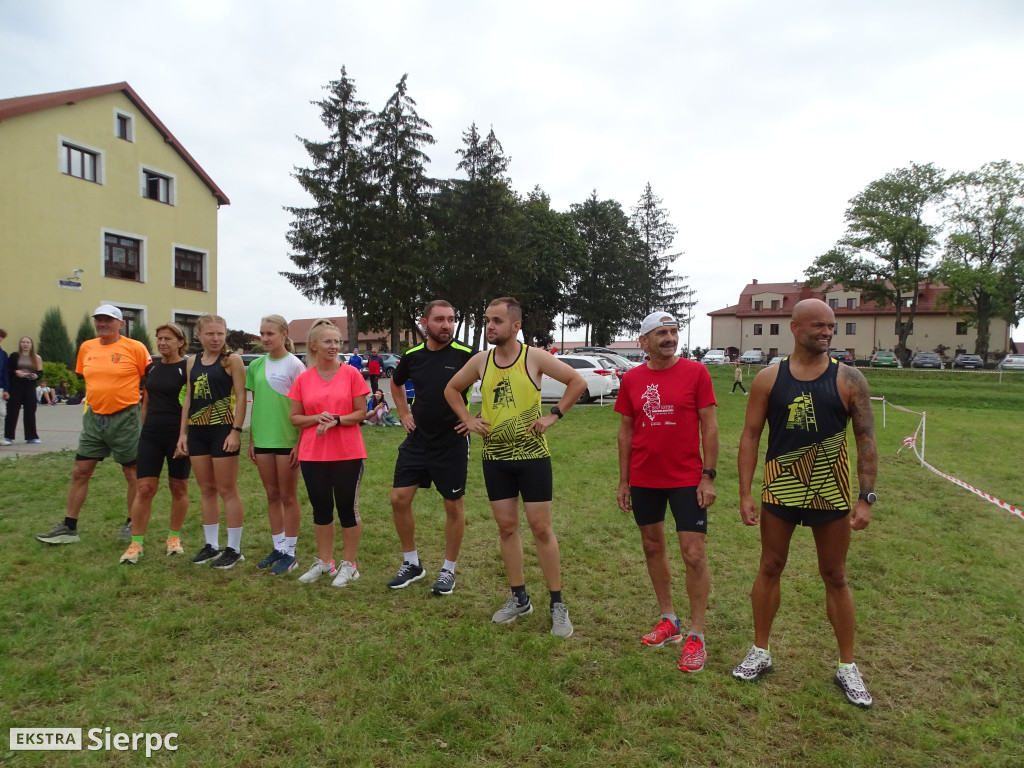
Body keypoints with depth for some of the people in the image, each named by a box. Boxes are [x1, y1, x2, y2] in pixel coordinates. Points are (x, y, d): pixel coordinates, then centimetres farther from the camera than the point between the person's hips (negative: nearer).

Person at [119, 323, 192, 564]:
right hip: (151, 436, 4)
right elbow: (146, 402, 17)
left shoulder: (187, 368, -7)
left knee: (178, 488, 8)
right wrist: (143, 431, 14)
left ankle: (174, 536, 24)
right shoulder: (151, 368, 9)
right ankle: (136, 543, 7)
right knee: (144, 488, 0)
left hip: (178, 436, -4)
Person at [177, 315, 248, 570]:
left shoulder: (232, 360, -6)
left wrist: (236, 431, -17)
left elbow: (241, 397, -10)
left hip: (223, 430, -6)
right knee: (206, 490, 12)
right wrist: (183, 432, 10)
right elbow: (188, 398, 14)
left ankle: (233, 548, 9)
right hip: (197, 432, 6)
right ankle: (211, 545, 23)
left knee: (227, 490, 0)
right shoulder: (193, 362, 11)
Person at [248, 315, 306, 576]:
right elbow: (255, 405, 12)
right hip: (263, 440, 5)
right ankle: (278, 548, 24)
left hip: (287, 440, -5)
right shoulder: (256, 365, 7)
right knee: (272, 495, 13)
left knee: (288, 497, 4)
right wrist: (251, 439, 9)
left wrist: (299, 444, -12)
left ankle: (290, 552, 14)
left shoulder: (294, 365, -8)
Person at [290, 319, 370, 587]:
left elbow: (361, 413, -4)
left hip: (348, 454, -3)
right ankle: (324, 562, 28)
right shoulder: (303, 379, 3)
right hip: (312, 455, 3)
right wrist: (317, 418, -12)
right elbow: (294, 417, 7)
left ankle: (349, 564, 19)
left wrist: (336, 420, -18)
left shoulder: (351, 374, -4)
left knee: (347, 508, 5)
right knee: (321, 509, 13)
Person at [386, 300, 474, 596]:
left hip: (452, 444, -4)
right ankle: (412, 564, 23)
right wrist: (403, 414, 12)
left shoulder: (466, 355, -12)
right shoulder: (412, 357, 1)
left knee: (453, 506, 6)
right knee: (399, 499, 3)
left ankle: (448, 570, 24)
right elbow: (396, 383, 23)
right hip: (417, 441, 4)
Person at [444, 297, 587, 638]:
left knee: (541, 527, -1)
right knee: (506, 527, 10)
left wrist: (553, 416, -10)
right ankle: (519, 598, 25)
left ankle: (557, 604, 11)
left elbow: (578, 382, -5)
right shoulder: (480, 361, 3)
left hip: (532, 456, -4)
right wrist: (468, 419, 5)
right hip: (495, 458, 4)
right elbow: (451, 389, 17)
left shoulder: (535, 358, -8)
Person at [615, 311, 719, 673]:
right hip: (644, 480, 4)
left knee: (694, 554, -2)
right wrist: (624, 481, 6)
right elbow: (625, 431, 7)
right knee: (653, 548, 14)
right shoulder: (631, 379, 2)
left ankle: (696, 636, 11)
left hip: (686, 479, -3)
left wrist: (708, 476, -10)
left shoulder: (695, 372, -5)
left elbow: (709, 426, -5)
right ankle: (668, 620, 31)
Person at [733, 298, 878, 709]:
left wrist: (866, 497, -9)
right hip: (779, 492, 1)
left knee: (835, 576, 11)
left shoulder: (849, 379, -4)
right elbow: (750, 436, -1)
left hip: (831, 494, -1)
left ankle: (847, 666, 27)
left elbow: (866, 440, -3)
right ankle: (760, 652, 28)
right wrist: (745, 494, -6)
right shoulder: (768, 378, -3)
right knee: (769, 568, 11)